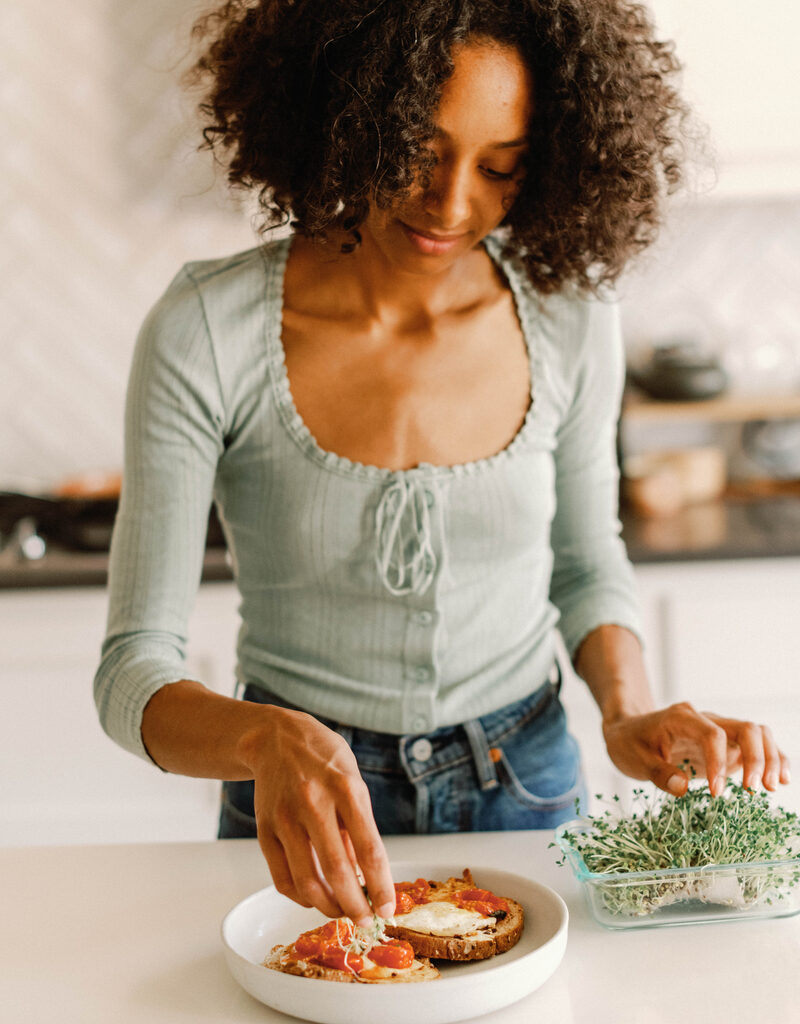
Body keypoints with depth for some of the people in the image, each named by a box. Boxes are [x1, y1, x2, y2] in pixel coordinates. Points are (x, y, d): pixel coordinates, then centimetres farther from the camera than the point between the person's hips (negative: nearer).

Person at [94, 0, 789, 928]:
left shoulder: (568, 314, -11)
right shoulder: (205, 335, -20)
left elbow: (585, 563, 6)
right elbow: (132, 674, -19)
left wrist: (627, 712, -12)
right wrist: (268, 740, -39)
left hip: (525, 786, 2)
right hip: (303, 812, -2)